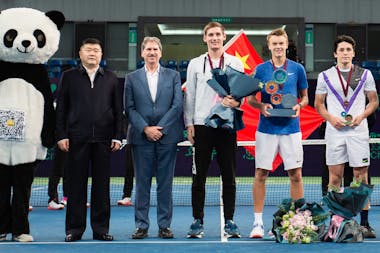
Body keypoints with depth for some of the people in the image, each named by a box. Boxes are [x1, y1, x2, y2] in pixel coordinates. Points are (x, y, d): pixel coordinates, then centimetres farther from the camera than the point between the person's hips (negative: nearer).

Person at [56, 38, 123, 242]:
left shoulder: (111, 79, 11)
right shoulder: (68, 77, 8)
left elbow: (118, 110, 10)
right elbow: (61, 108, 5)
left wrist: (117, 136, 2)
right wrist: (61, 135, -3)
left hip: (103, 139, 1)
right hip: (77, 139, -1)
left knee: (102, 185, 4)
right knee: (76, 185, 2)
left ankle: (101, 228, 12)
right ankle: (74, 228, 10)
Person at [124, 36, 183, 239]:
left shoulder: (173, 76, 9)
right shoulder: (132, 78, 10)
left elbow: (177, 105, 0)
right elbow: (129, 109, 3)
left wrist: (160, 128, -9)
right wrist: (145, 129, -9)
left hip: (167, 137, 0)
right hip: (141, 138, 0)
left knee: (165, 183, 3)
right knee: (142, 183, 3)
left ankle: (164, 225, 10)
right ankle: (141, 225, 10)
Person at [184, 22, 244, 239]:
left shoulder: (235, 63, 8)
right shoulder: (195, 64, 9)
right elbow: (189, 96, 8)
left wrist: (236, 102, -16)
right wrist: (189, 123, 0)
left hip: (227, 125, 0)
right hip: (202, 125, 0)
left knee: (229, 176, 4)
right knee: (199, 176, 2)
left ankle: (229, 221, 12)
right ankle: (198, 221, 9)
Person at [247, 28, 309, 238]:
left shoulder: (297, 69, 6)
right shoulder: (261, 69, 4)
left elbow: (305, 96, 13)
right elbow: (250, 98, 8)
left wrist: (299, 106, -7)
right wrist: (262, 106, -11)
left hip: (291, 129, 0)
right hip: (266, 129, 0)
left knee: (296, 175, 2)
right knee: (261, 174, 0)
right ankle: (258, 222, 8)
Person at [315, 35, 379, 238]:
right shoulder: (325, 76, 7)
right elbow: (318, 104, 11)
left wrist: (361, 116, -6)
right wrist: (331, 118, -6)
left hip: (358, 130, 0)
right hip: (334, 131, 0)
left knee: (361, 177, 0)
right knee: (335, 177, 2)